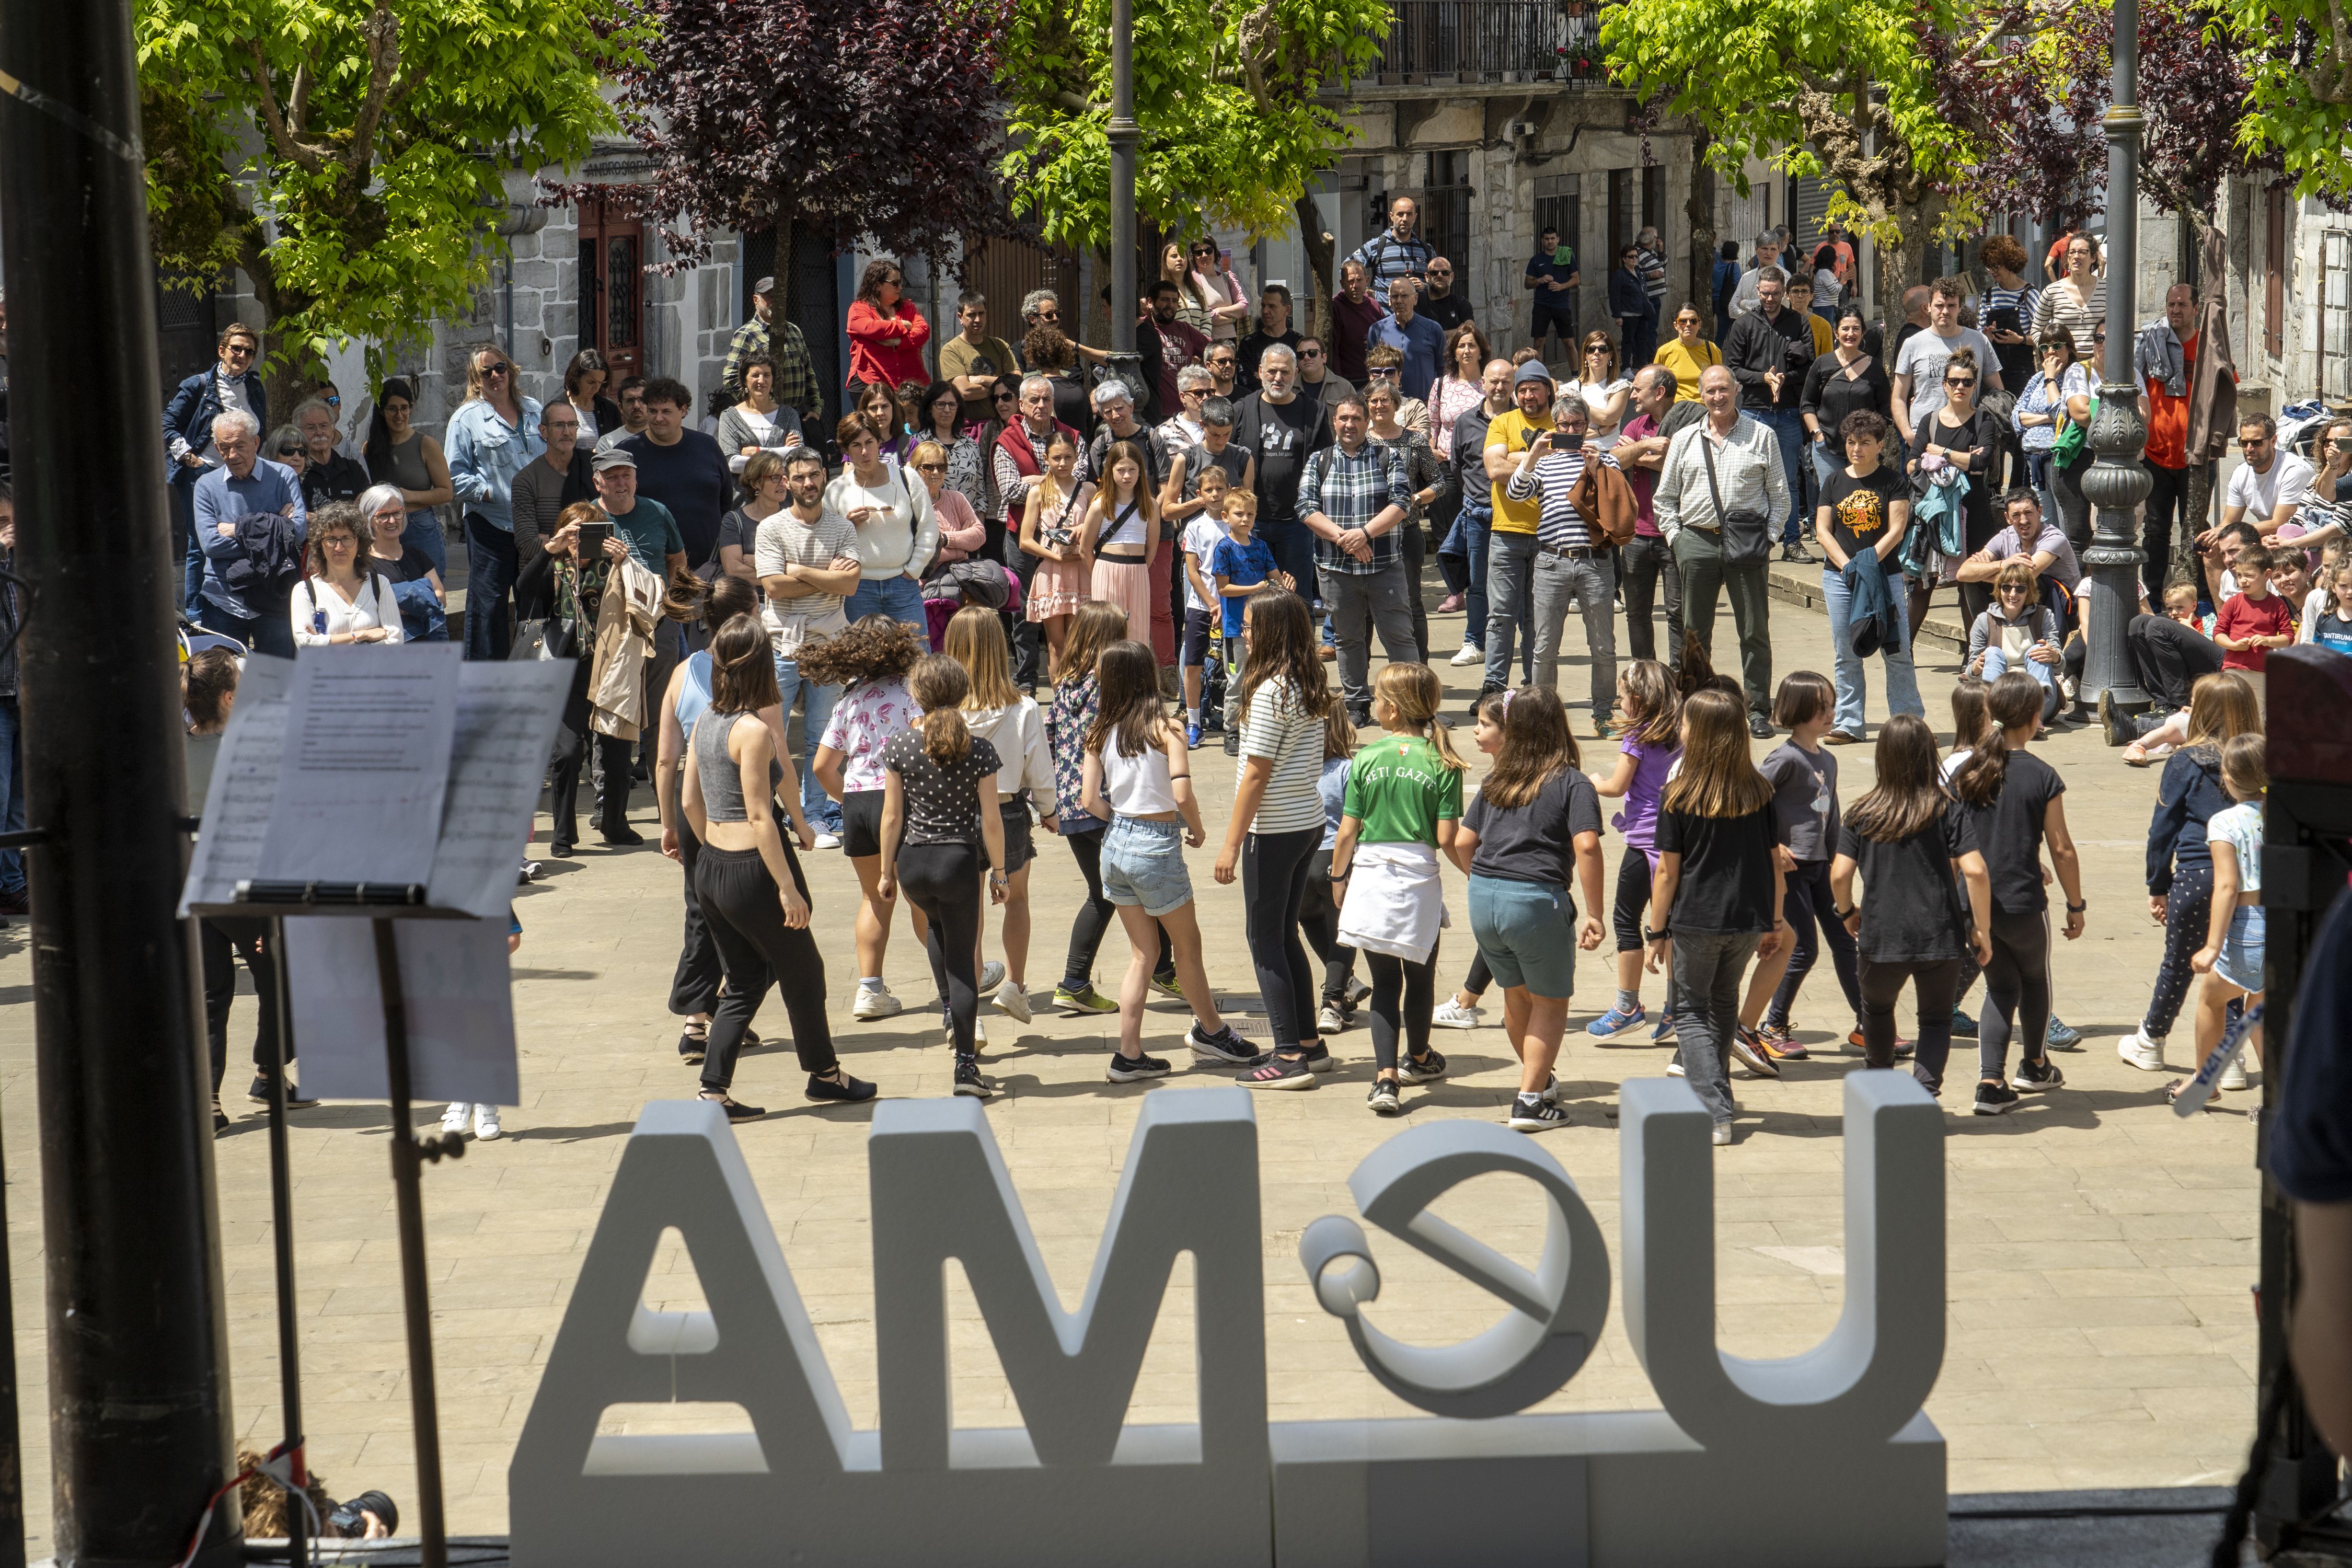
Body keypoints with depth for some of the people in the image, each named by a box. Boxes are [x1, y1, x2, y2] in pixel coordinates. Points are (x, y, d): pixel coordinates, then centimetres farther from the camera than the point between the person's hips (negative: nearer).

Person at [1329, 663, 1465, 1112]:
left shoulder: (1366, 760, -4)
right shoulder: (1442, 763, -6)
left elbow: (1346, 834, -2)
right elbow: (1446, 839, -9)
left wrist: (1339, 878, 14)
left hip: (1370, 878, 0)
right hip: (1419, 879, 0)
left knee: (1384, 982, 7)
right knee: (1420, 976, 20)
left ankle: (1385, 1077, -7)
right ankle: (1418, 1059, 41)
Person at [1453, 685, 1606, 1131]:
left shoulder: (1496, 782, 12)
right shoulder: (1572, 784, -4)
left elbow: (1463, 842, 12)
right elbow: (1586, 846, -16)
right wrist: (1593, 915, -14)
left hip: (1483, 897, 5)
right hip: (1537, 901, -5)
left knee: (1516, 994, 24)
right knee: (1550, 1002, 12)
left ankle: (1539, 1078, 43)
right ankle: (1530, 1101, 7)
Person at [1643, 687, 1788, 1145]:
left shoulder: (1679, 796, -12)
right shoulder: (1759, 792, 0)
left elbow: (1668, 871, -9)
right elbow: (1774, 861, 4)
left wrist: (1657, 932, -1)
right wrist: (1775, 921, 13)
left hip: (1695, 920, -4)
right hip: (1748, 918, 4)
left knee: (1691, 1012, 8)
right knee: (1723, 1004, 24)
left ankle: (1715, 1114, -6)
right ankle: (1714, 1089, 36)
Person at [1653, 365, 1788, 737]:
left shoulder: (1762, 437, 5)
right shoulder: (1685, 440, 11)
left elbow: (1780, 496, 7)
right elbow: (1664, 498, 15)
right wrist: (1675, 536, 4)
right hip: (1697, 540, 2)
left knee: (1754, 632, 0)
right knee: (1694, 632, 6)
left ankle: (1758, 710, 6)